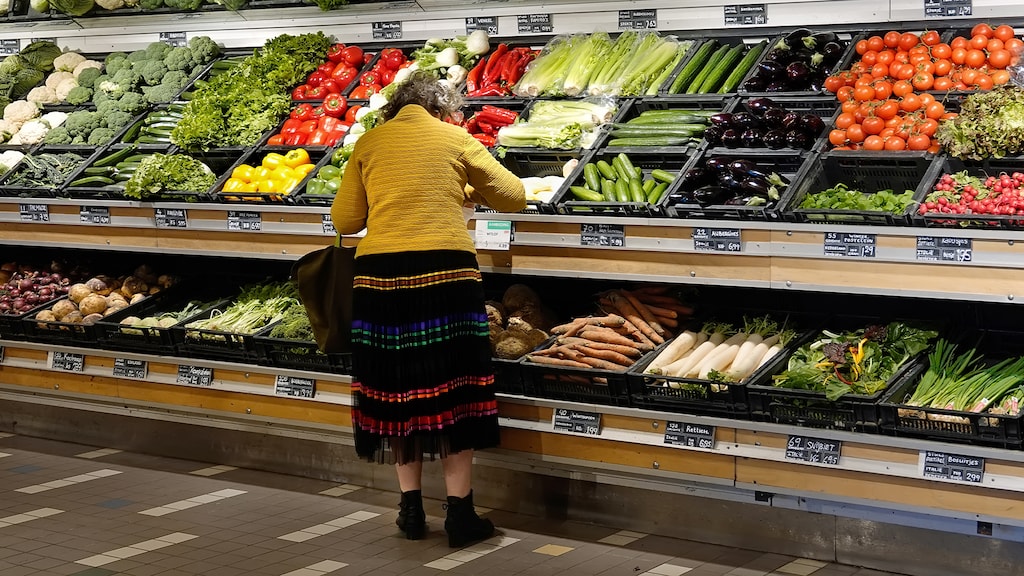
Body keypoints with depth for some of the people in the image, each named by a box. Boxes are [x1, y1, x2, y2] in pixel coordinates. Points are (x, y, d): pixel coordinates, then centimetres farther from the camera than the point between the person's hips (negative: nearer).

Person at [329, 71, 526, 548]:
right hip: (446, 272, -2)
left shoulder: (369, 142, 12)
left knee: (396, 387, 12)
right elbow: (513, 196, 12)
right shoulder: (456, 138, 8)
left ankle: (411, 509, 18)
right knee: (452, 390, 5)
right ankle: (460, 513, 7)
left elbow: (344, 220, 12)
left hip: (380, 272, 2)